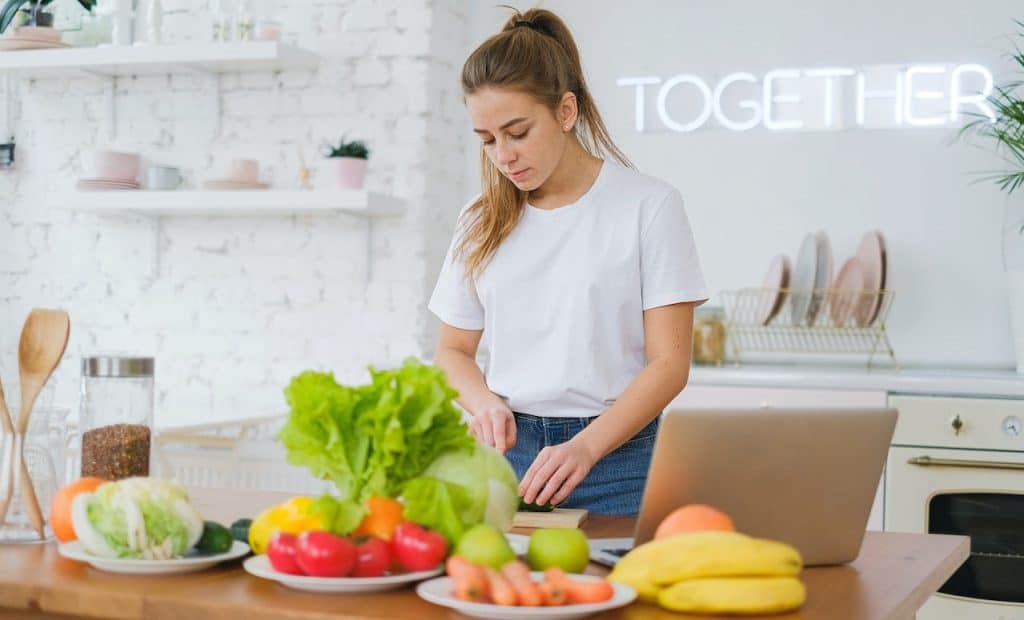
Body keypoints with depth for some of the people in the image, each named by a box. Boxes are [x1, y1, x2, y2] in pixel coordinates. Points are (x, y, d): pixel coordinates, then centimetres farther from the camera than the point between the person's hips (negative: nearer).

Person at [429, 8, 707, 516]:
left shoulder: (649, 206, -4)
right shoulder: (481, 222, 9)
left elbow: (669, 364, -8)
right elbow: (453, 350, 16)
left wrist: (585, 448, -21)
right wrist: (485, 404, -6)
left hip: (616, 460, -3)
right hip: (506, 452, 3)